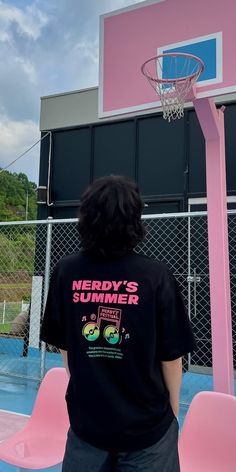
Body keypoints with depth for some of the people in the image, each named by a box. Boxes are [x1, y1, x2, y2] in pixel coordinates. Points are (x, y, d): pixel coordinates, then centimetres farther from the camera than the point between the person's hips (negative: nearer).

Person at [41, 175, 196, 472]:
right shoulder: (156, 276, -20)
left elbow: (64, 348, -3)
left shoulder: (65, 272, -14)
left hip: (86, 418, 1)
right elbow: (171, 356, -11)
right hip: (147, 424, -1)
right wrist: (172, 410, 7)